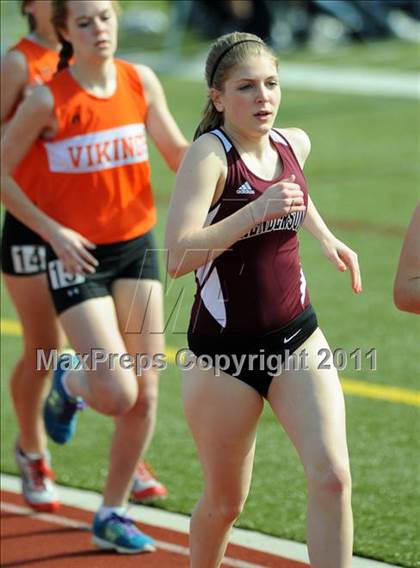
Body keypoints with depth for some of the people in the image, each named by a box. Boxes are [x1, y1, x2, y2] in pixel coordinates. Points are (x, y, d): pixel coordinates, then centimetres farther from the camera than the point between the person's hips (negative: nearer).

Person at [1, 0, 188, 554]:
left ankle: (112, 513, 19)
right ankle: (69, 383, 23)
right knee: (117, 395, -13)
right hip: (77, 256, -4)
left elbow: (177, 152, 9)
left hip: (137, 246, 5)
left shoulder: (140, 81, 0)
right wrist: (53, 232, -15)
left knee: (144, 394, 3)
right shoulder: (49, 99, -12)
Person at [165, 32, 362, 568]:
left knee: (332, 477, -14)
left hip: (297, 340, 4)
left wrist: (326, 237, 20)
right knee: (225, 501, 9)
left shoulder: (294, 144, 3)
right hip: (223, 352, -4)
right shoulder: (209, 153, -16)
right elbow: (177, 256, -29)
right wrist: (256, 211, -35)